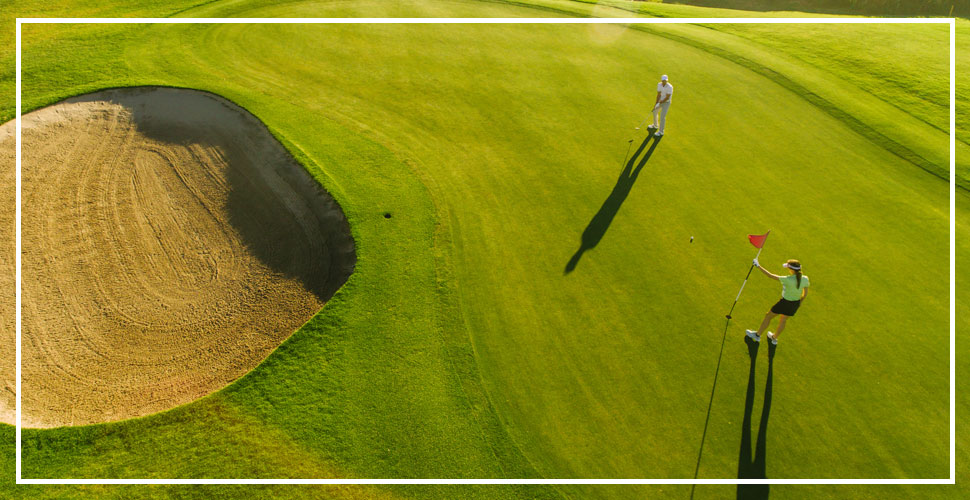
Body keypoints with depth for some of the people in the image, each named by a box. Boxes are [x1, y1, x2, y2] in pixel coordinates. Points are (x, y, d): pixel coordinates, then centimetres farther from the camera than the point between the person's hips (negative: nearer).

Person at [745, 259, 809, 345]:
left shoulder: (788, 280, -31)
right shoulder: (805, 279, -13)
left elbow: (771, 276, -25)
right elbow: (805, 294, 1)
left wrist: (758, 266, -17)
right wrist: (800, 301, 20)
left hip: (785, 302, -6)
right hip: (795, 304, 6)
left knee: (768, 316, 18)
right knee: (783, 321, 28)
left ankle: (757, 335, 34)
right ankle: (774, 338, 49)